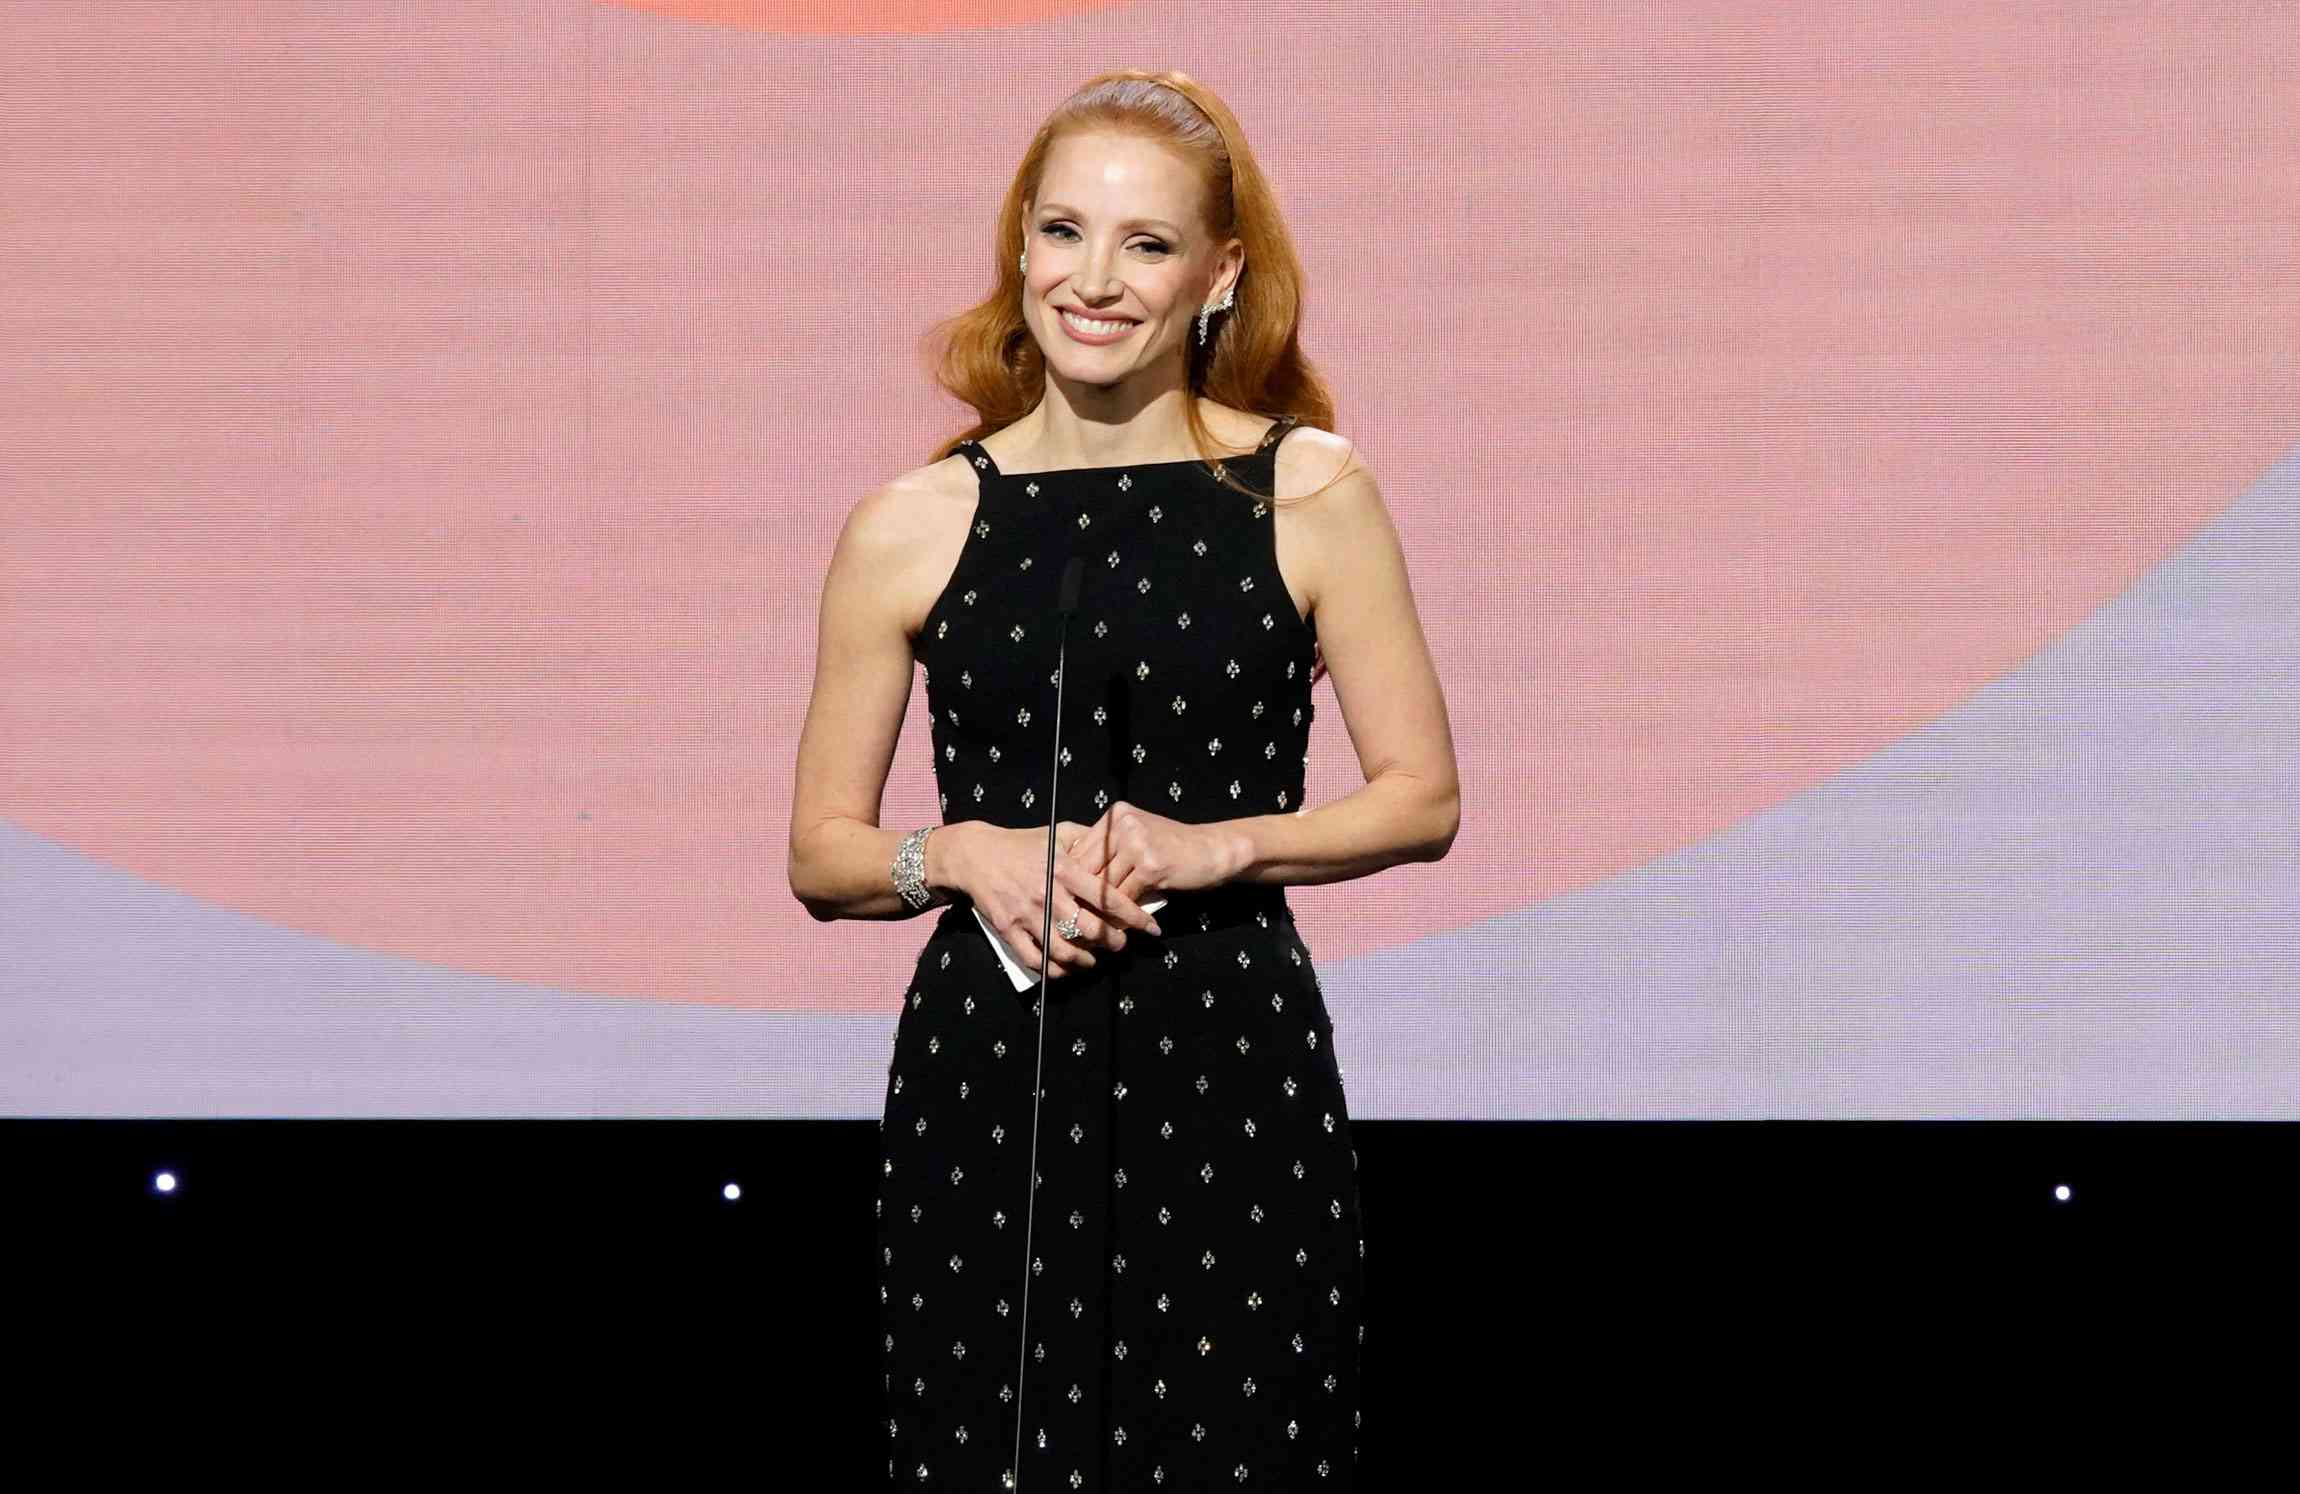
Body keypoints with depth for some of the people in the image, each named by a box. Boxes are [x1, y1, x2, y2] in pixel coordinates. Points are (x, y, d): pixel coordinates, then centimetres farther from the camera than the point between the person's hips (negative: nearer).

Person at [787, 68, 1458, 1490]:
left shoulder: (1311, 493, 1)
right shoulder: (910, 529, 3)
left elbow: (1423, 798, 4)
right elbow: (822, 852, 8)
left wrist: (1213, 846, -11)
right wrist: (966, 855, -11)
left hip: (1234, 1065, -1)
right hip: (985, 1068, 1)